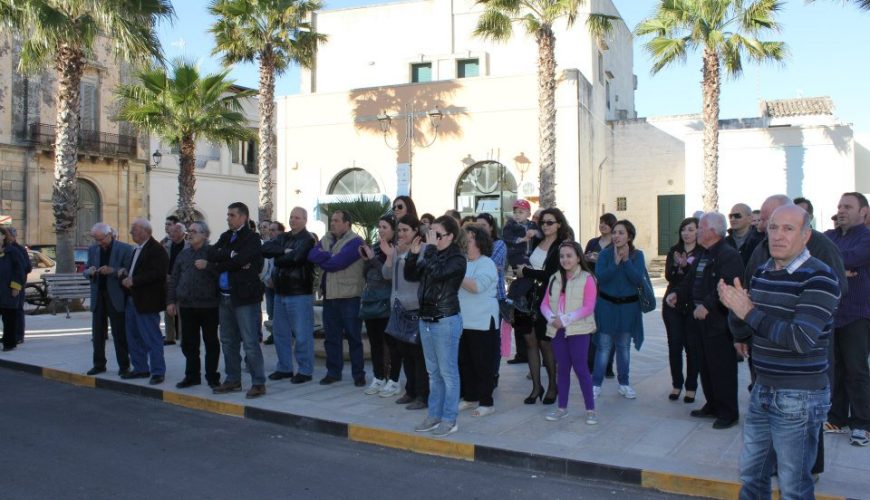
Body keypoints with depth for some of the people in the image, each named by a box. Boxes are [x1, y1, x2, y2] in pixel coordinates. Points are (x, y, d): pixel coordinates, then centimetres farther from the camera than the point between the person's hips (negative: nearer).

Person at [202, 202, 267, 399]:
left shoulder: (251, 238, -7)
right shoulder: (226, 236, 15)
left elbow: (238, 261, -18)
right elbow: (212, 253, 1)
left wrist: (208, 265, -6)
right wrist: (231, 254, -17)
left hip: (245, 296, -8)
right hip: (225, 296, 8)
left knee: (250, 342, -5)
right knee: (228, 342, 14)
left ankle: (258, 383, 2)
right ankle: (233, 380, 25)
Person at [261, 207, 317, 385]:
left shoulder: (308, 239, -7)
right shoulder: (283, 237, 15)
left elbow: (296, 258, -23)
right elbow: (265, 249, -1)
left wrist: (279, 258, -6)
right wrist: (284, 251, -15)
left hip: (300, 293, -8)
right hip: (281, 292, 8)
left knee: (302, 334, -3)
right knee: (280, 331, 14)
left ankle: (305, 371, 7)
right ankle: (284, 367, 26)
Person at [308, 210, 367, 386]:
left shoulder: (355, 241, -11)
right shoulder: (326, 239, 13)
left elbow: (337, 262, -20)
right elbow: (312, 255, -2)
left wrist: (323, 258, -3)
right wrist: (330, 257, -16)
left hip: (349, 297, -6)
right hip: (329, 296, 7)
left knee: (353, 337, 3)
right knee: (331, 336, 12)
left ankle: (358, 374, 12)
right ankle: (333, 372, 23)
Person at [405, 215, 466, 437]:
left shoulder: (457, 259, -11)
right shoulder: (431, 255, 9)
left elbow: (437, 273, -28)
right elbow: (410, 276, 11)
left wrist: (430, 248, -19)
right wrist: (414, 254, -1)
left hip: (446, 321, -7)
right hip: (426, 319, 7)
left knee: (448, 372, 1)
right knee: (433, 372, 15)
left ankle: (449, 420, 9)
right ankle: (434, 415, 25)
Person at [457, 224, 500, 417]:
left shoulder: (486, 263, -9)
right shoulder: (462, 262, 12)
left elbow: (476, 286, -25)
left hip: (482, 323, -7)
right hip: (462, 322, 7)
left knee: (482, 364, 0)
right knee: (464, 362, 13)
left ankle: (486, 403, 10)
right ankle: (470, 398, 26)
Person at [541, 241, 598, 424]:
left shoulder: (587, 279, -5)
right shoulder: (554, 279, 11)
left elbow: (588, 308, -12)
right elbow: (545, 304, 8)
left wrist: (566, 319, -18)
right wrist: (552, 318, -12)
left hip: (579, 330, -5)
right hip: (557, 330, 5)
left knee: (580, 368, -3)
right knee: (562, 368, 12)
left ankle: (590, 409, 8)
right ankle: (562, 407, 21)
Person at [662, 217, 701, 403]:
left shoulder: (703, 253, -3)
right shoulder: (674, 251, 8)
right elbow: (668, 276, -3)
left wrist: (686, 266, -25)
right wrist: (676, 265, -22)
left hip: (693, 306, -3)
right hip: (673, 304, 3)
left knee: (692, 347, 0)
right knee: (674, 346, 5)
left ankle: (691, 387, 12)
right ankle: (676, 385, 16)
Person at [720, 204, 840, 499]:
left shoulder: (819, 278, -16)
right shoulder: (761, 273, 7)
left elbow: (801, 339, -26)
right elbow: (742, 333, 8)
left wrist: (750, 312, -23)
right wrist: (734, 307, -12)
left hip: (799, 397, -7)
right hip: (763, 390, 7)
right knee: (751, 475, 20)